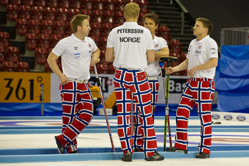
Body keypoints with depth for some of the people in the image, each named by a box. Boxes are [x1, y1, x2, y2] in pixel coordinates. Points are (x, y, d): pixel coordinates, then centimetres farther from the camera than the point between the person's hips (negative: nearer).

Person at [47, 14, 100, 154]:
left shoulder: (89, 41, 10)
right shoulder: (65, 43, -8)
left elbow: (96, 50, 33)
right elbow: (51, 58, -3)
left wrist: (95, 57, 9)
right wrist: (61, 75, -10)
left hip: (84, 85, 6)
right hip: (70, 85, -6)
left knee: (87, 114, -3)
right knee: (69, 116, -4)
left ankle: (63, 140, 2)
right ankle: (70, 147, 6)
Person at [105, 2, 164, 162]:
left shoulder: (115, 32, 0)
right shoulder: (145, 32, -5)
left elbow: (108, 57, 2)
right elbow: (151, 58, -3)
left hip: (120, 75, 2)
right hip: (138, 76, -2)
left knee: (123, 113, 5)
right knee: (146, 112, 6)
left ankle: (127, 151, 6)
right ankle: (150, 151, 7)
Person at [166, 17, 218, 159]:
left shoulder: (210, 43, -11)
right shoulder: (193, 43, 16)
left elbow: (214, 62, -22)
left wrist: (195, 68, -18)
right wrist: (175, 69, 7)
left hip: (205, 84, -9)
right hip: (192, 83, 9)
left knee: (204, 116, -3)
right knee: (182, 112, 6)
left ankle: (205, 149, 4)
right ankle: (181, 145, 15)